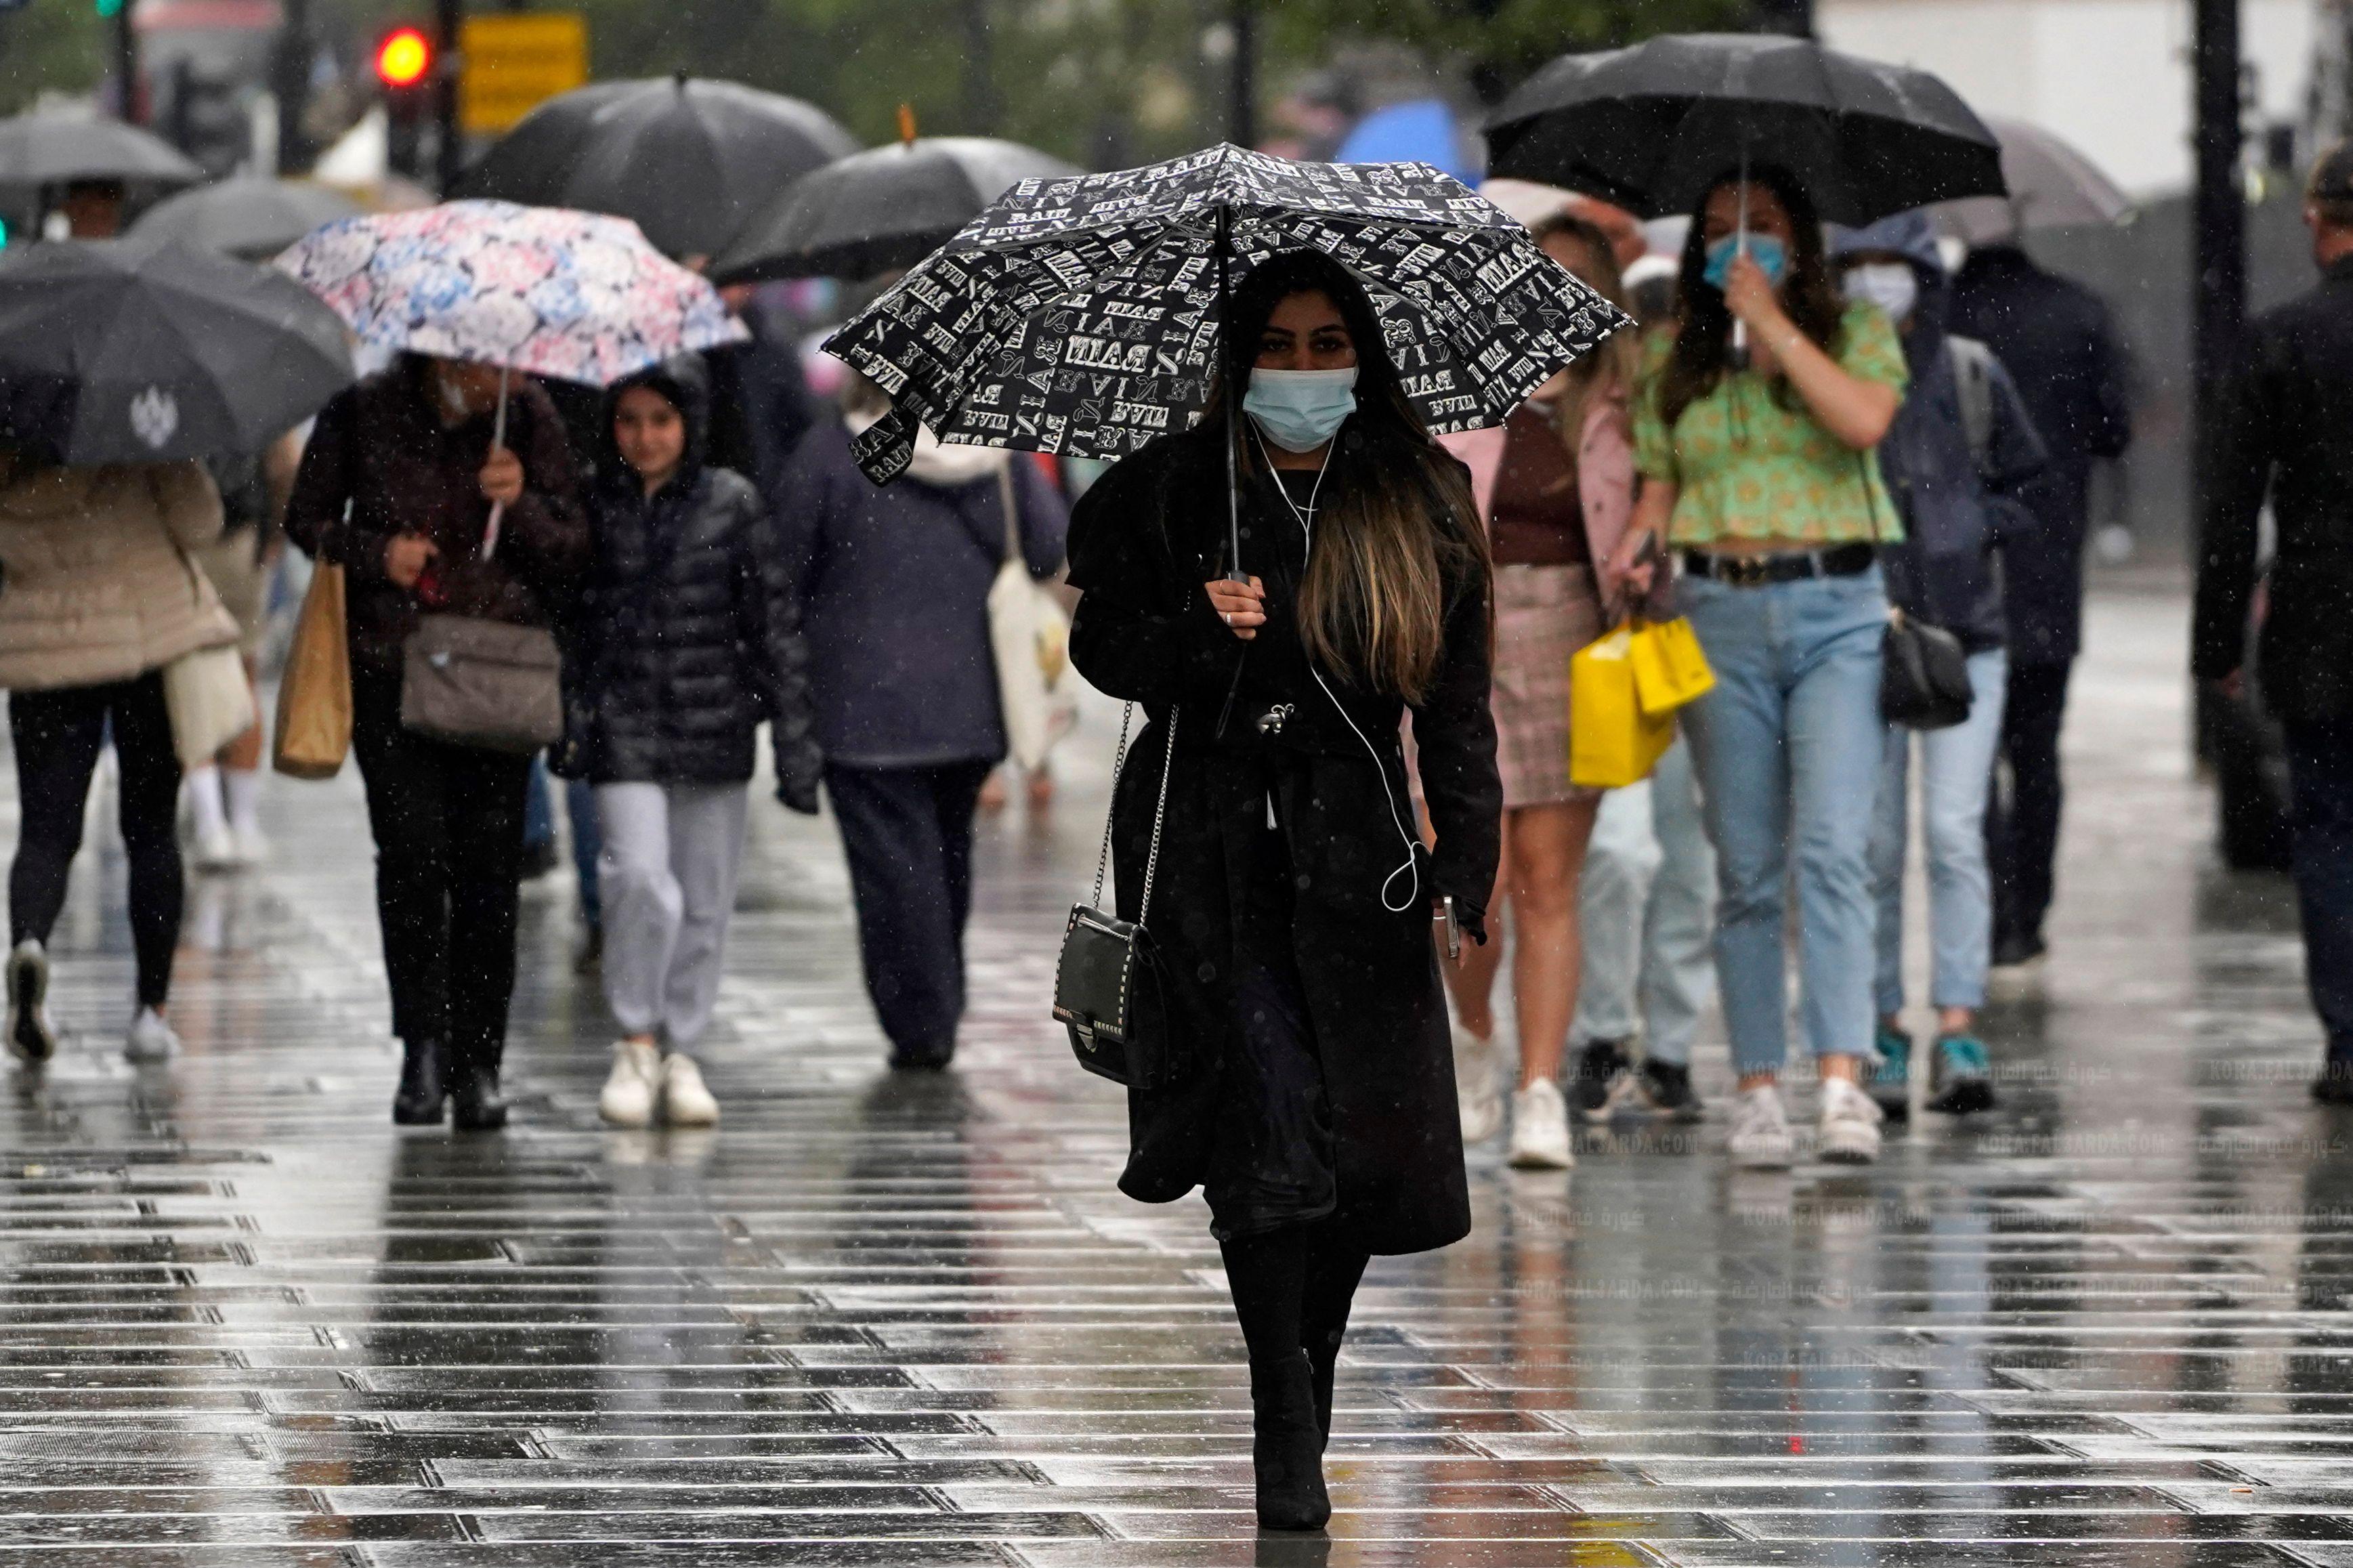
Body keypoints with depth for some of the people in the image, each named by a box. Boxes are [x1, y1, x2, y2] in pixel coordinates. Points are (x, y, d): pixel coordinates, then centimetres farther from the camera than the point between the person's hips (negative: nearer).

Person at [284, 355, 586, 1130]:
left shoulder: (527, 416, 4)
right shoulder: (365, 412, 1)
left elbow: (574, 551, 5)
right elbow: (307, 517, 10)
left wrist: (521, 505, -14)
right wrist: (377, 554, -8)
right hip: (391, 664, -1)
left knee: (488, 862, -3)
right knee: (412, 846, -14)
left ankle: (476, 1065, 6)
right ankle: (423, 1044, -1)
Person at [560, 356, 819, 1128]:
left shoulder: (731, 503, 0)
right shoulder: (591, 504, 1)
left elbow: (774, 623, 2)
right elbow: (565, 622, 7)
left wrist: (795, 743, 0)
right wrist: (568, 724, 0)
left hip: (714, 726, 1)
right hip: (624, 724, -1)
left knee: (705, 898, 5)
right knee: (640, 878, -16)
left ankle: (681, 1050, 19)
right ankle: (637, 1043, 0)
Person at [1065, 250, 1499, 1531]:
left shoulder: (1421, 502, 7)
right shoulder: (1171, 492, 3)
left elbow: (1457, 701, 8)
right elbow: (1101, 644, 6)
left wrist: (1467, 864, 1)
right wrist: (1197, 634, -14)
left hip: (1354, 840, 2)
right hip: (1208, 835, -2)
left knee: (1370, 1126, -1)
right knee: (1269, 1103, -14)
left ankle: (1310, 1377, 21)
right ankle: (1284, 1423, -11)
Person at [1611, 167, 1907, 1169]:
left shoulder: (1857, 333, 6)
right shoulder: (1673, 362, 14)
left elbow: (1864, 419, -13)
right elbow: (1660, 483, 16)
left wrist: (1771, 322, -10)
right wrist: (1640, 543, -5)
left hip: (1838, 608, -3)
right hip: (1721, 615, 3)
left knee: (1832, 847, -16)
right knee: (1746, 868, 3)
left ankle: (1842, 1082, -21)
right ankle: (1758, 1088, 5)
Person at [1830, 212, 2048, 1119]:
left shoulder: (1971, 375, 4)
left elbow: (2023, 490, 13)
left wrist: (1969, 532, -5)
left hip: (1964, 638, 0)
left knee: (1954, 833, -11)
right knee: (1875, 847, 2)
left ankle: (1959, 1036, -14)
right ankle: (1886, 1035, 12)